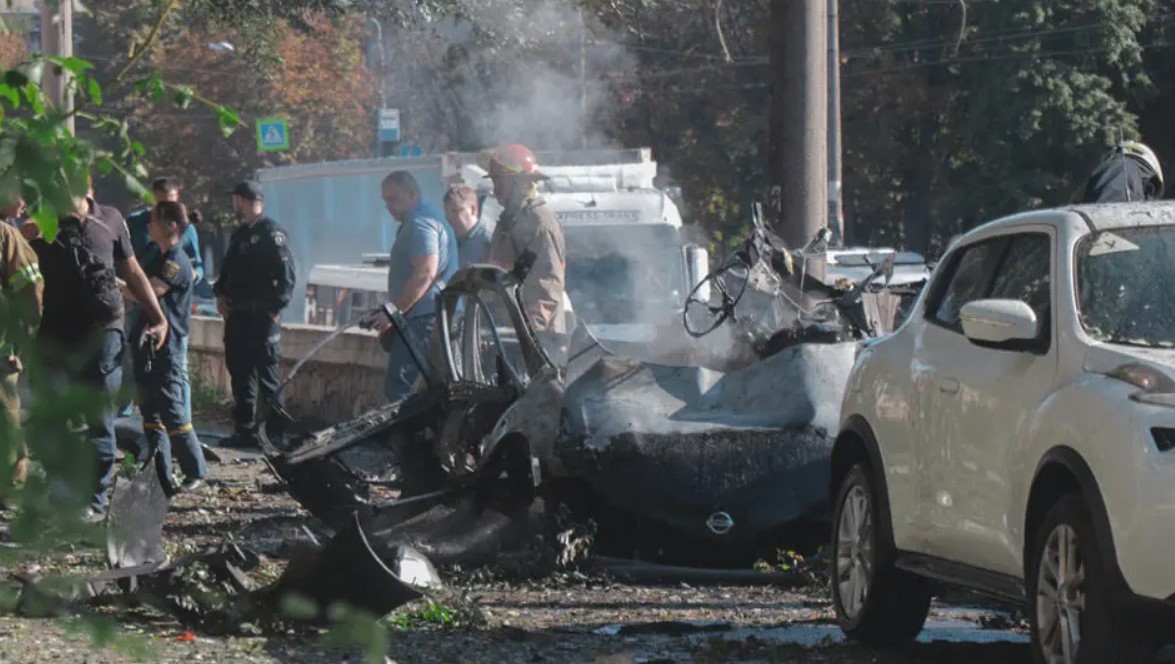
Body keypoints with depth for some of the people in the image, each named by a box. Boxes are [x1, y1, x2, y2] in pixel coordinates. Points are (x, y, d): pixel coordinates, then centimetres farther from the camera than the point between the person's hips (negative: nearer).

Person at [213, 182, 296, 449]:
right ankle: (245, 430, 16)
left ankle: (275, 434, -5)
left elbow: (286, 275, -14)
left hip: (262, 316, -9)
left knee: (268, 377, -7)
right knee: (240, 373, 10)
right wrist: (220, 294, 10)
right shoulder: (239, 234, 18)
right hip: (236, 315, 9)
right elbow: (228, 270, 27)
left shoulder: (272, 233, -9)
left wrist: (275, 307, -18)